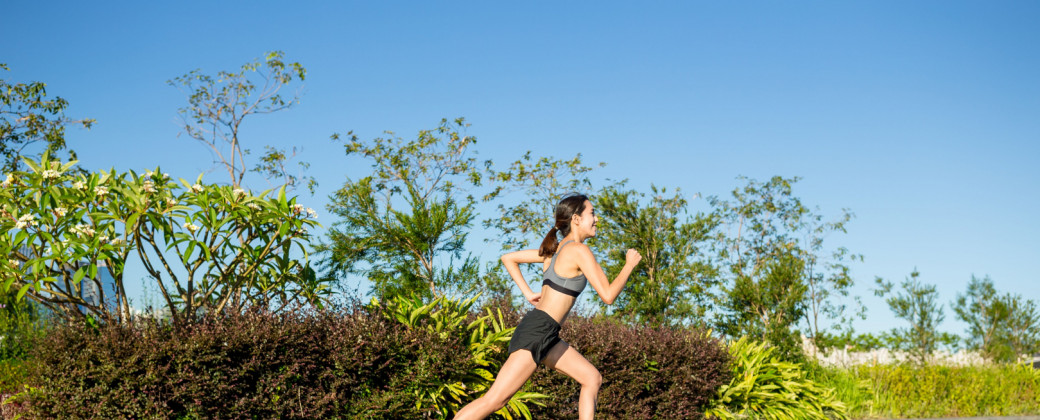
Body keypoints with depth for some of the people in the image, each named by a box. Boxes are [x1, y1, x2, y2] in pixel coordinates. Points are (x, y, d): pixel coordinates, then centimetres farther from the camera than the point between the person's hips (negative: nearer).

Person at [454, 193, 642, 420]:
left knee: (593, 378, 13)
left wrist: (528, 293, 16)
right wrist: (630, 264, -1)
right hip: (537, 332, -10)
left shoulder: (555, 248, 15)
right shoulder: (579, 250, -11)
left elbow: (507, 258, 20)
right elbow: (608, 295, -14)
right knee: (494, 400, -12)